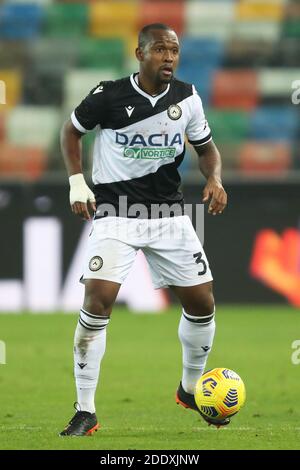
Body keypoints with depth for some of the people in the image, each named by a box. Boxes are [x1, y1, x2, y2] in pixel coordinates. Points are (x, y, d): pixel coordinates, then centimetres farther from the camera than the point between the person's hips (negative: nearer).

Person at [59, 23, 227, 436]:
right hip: (116, 213, -4)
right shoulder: (109, 96, -11)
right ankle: (85, 412, -11)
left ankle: (190, 390, 32)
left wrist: (214, 179, -6)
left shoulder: (187, 98, -2)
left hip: (169, 213, 4)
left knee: (202, 304, 5)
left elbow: (205, 146, 14)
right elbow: (71, 130, 6)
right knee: (97, 302, -19)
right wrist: (77, 182, -4)